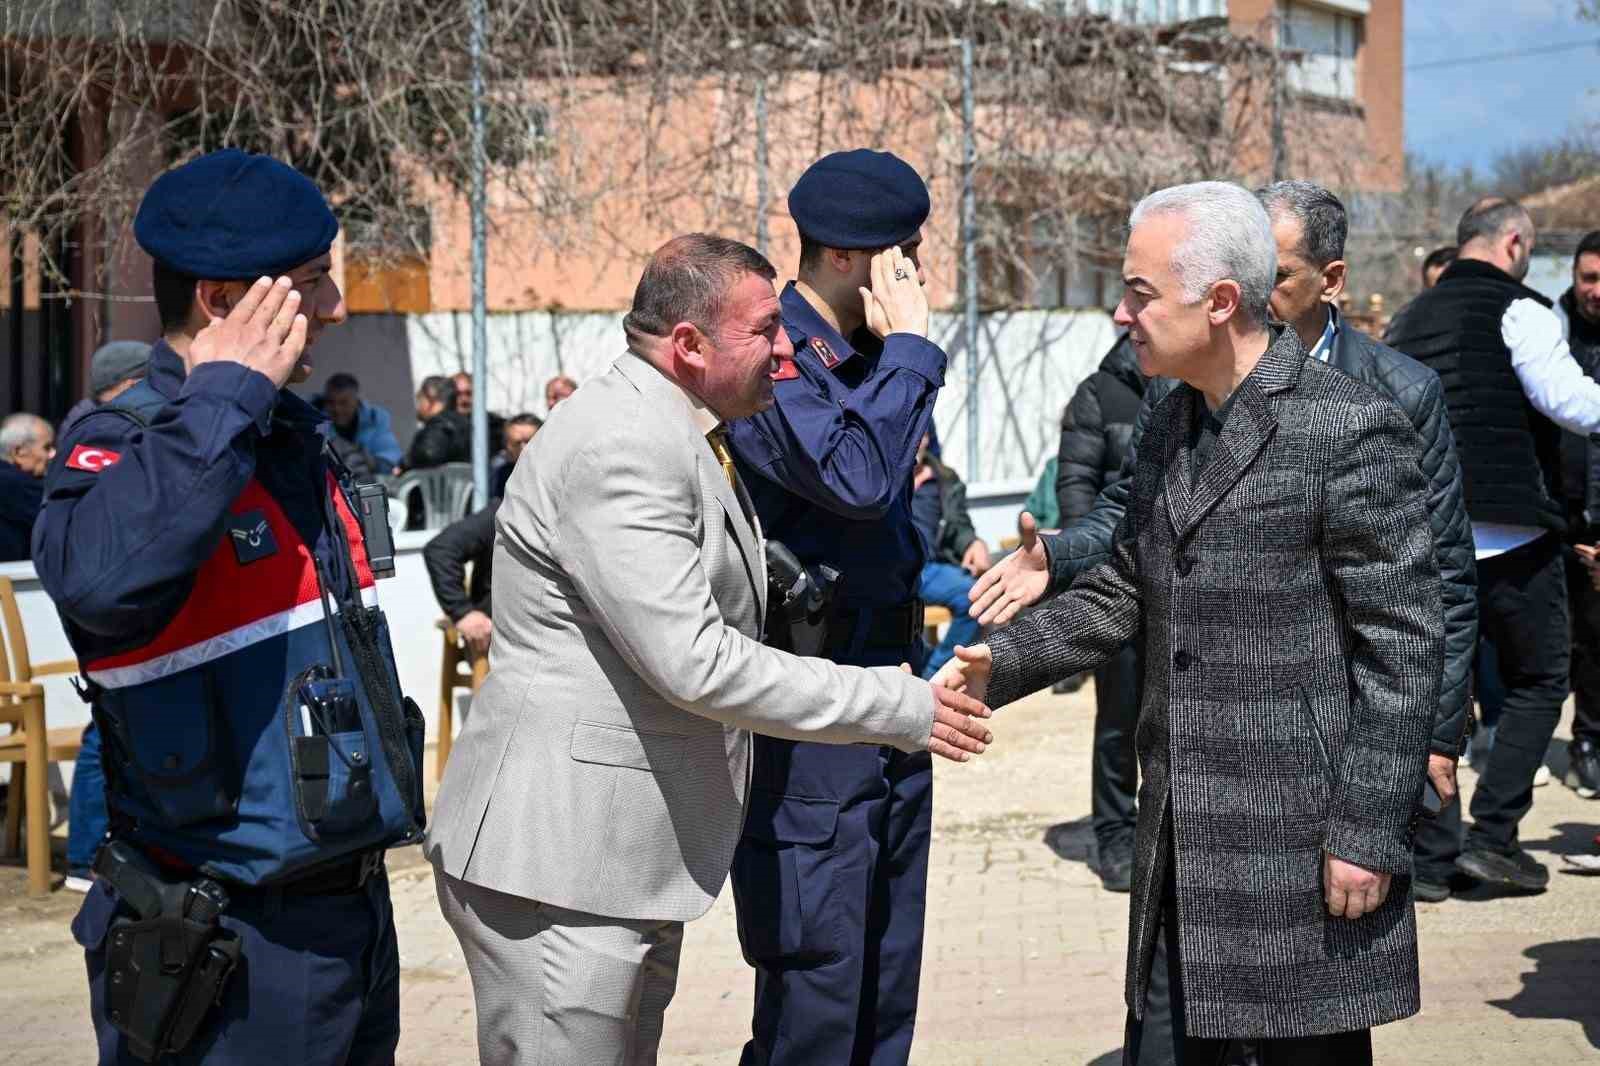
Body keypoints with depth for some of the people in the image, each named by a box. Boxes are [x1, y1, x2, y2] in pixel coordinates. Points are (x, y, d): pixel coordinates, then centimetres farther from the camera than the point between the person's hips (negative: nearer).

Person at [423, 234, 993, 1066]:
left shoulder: (680, 437, 14)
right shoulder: (620, 446, -19)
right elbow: (695, 663, -23)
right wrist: (901, 708, -16)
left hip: (634, 863, 10)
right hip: (556, 864, -10)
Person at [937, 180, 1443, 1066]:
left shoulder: (1351, 432, -14)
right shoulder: (1168, 428, 11)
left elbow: (1402, 644, -14)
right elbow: (1123, 592, 18)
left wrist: (1368, 832, -16)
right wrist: (998, 663, 4)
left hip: (1302, 838, -7)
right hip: (1180, 839, 7)